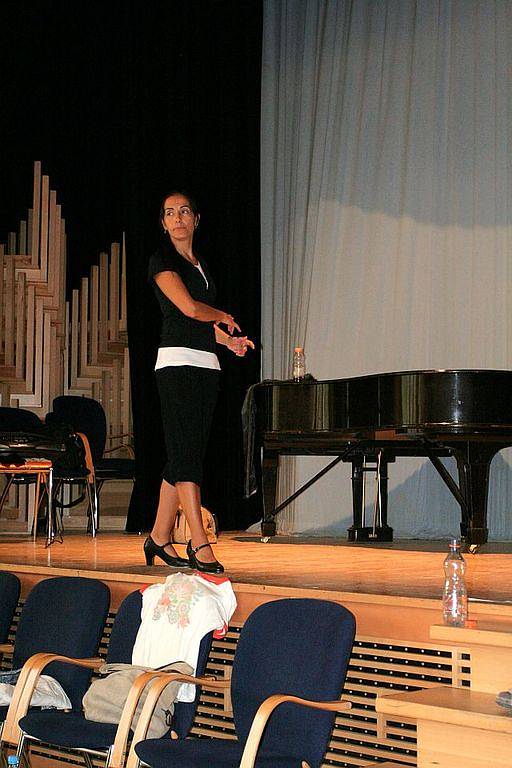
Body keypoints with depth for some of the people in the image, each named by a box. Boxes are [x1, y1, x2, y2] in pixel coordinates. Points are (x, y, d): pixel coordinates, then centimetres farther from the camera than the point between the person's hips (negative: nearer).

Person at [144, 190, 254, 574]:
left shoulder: (200, 263, 21)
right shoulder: (162, 261, -3)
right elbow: (189, 307, -15)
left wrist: (229, 340, 10)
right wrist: (223, 317, 2)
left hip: (207, 364, 8)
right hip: (178, 362, -8)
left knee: (184, 455, 7)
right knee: (186, 452, -12)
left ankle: (159, 537, 15)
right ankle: (201, 545, -17)